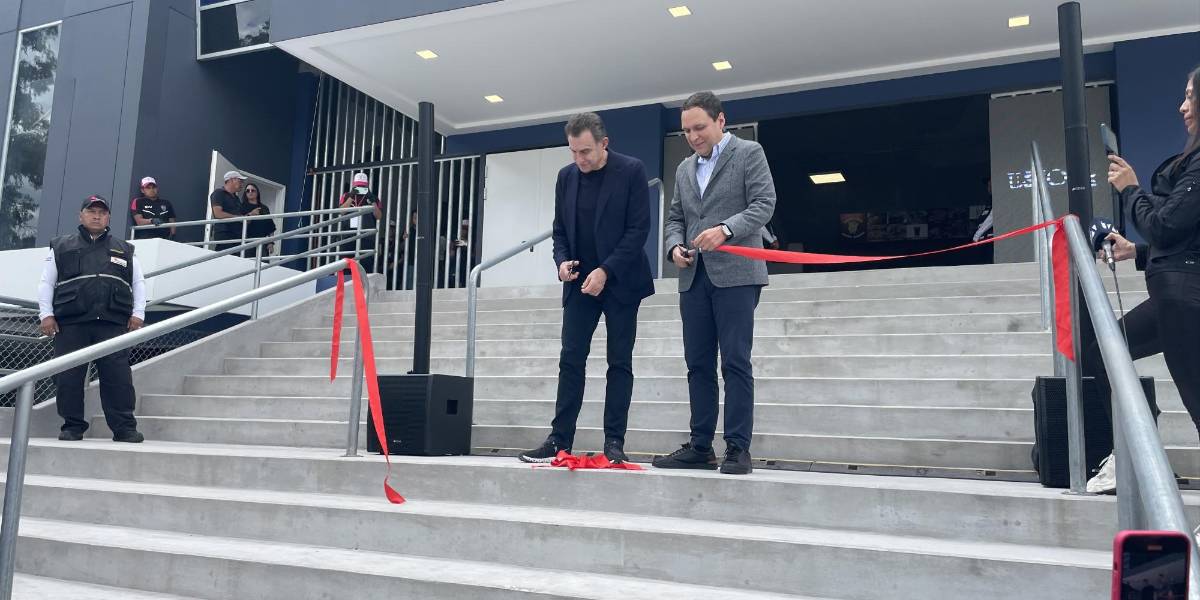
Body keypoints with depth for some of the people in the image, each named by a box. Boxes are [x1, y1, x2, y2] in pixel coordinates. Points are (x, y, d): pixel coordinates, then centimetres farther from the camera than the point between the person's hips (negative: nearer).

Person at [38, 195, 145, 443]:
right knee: (68, 378, -1)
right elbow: (46, 283, 13)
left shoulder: (124, 250, 20)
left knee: (118, 377, -6)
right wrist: (46, 314, 2)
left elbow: (139, 284, 18)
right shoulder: (61, 247, 17)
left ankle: (125, 428, -4)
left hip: (113, 324, 0)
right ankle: (72, 427, 9)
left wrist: (138, 313, 5)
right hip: (70, 324, 0)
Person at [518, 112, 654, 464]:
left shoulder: (631, 171, -8)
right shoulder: (566, 176, 7)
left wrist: (606, 271, -17)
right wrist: (562, 261, -7)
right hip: (580, 282, 4)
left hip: (620, 281, -4)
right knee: (571, 360, 1)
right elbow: (560, 229, 13)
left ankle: (614, 442, 6)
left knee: (619, 362, 1)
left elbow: (639, 228, -12)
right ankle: (560, 439, 4)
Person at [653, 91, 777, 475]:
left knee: (735, 363, -6)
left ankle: (738, 449, -1)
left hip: (735, 274, -6)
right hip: (694, 278, 6)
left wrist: (725, 230, -23)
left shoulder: (749, 153, 3)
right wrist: (675, 246, 0)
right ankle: (700, 447, 12)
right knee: (698, 365, 6)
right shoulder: (684, 169, 20)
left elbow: (764, 204, -8)